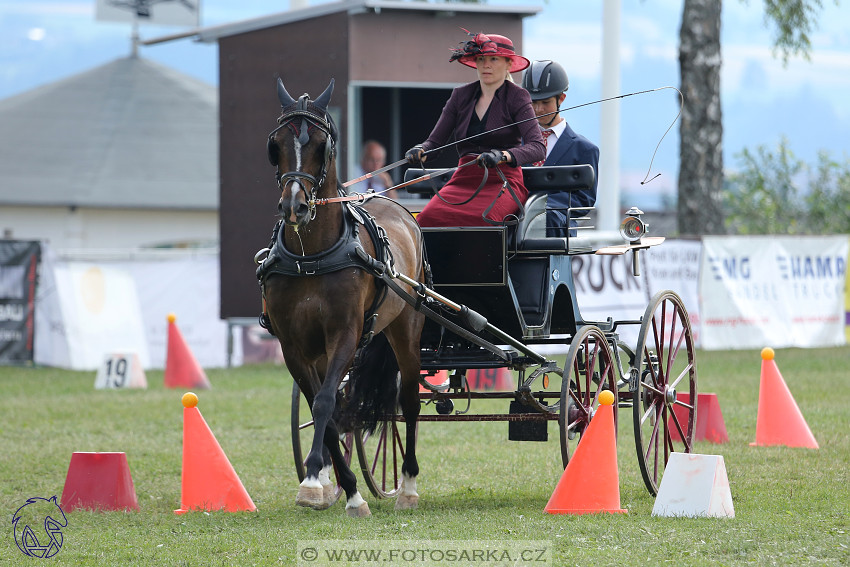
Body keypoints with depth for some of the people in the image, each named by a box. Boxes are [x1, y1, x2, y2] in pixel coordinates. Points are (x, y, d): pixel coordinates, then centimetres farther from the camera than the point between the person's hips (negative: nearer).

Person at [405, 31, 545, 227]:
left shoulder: (516, 97, 2)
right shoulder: (461, 96, 15)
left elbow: (538, 148, -10)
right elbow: (436, 140, 13)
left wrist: (503, 156, -30)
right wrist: (420, 151, -12)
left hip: (502, 182, -4)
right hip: (463, 180, 4)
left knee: (482, 218, -38)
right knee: (429, 217, -29)